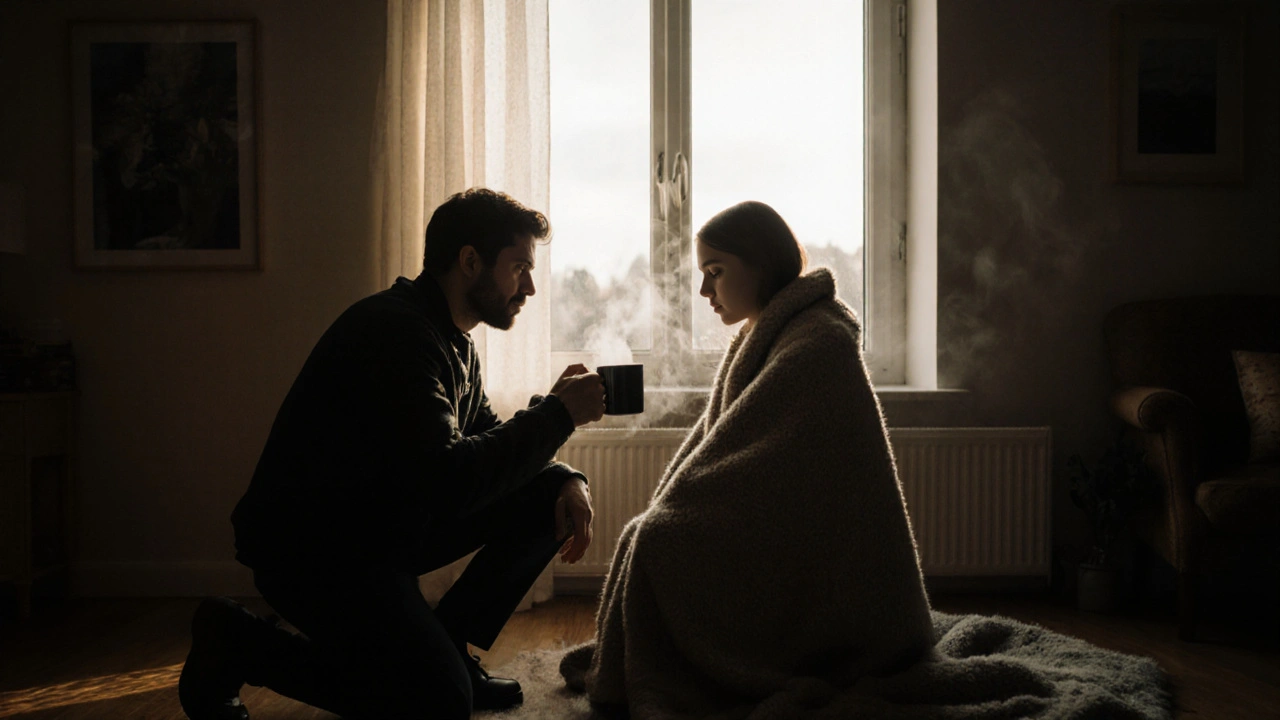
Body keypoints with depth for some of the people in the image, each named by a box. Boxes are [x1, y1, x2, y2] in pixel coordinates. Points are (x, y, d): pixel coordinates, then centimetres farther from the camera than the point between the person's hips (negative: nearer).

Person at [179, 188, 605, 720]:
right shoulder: (395, 331, -23)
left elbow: (485, 445, 15)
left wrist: (565, 479, -5)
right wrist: (557, 412, -22)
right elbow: (447, 480, -32)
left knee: (550, 496, 0)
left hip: (387, 526, 10)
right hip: (310, 549, -9)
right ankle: (236, 643, -3)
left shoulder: (454, 342, 9)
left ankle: (445, 650, 10)